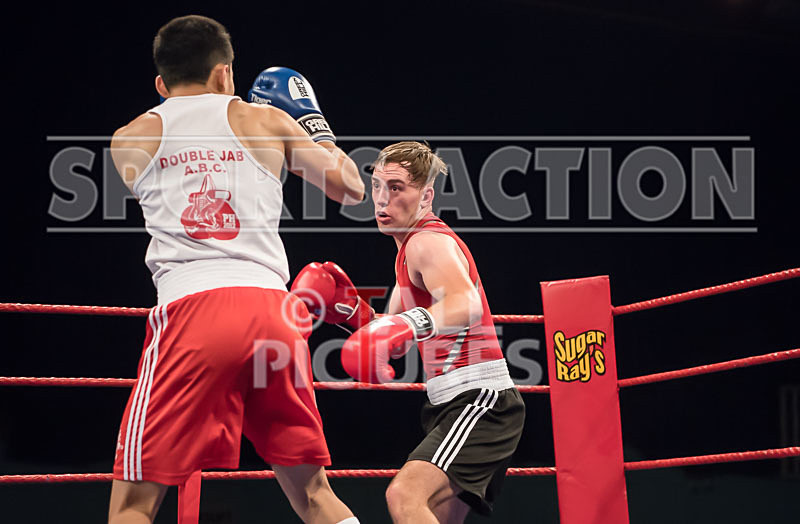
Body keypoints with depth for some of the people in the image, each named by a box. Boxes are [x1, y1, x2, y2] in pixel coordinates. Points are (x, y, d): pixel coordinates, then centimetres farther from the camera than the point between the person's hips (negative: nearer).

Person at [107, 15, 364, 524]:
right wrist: (313, 121, 39)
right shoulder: (266, 120, 15)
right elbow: (351, 187, 22)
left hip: (190, 309, -2)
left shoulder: (130, 139, 15)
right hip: (271, 309, 2)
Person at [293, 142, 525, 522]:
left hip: (479, 398, -11)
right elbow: (390, 339, 24)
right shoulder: (413, 248, 21)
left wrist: (408, 325, -51)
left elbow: (467, 305, -34)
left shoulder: (429, 242, -12)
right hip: (453, 404, 11)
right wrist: (349, 310, 6)